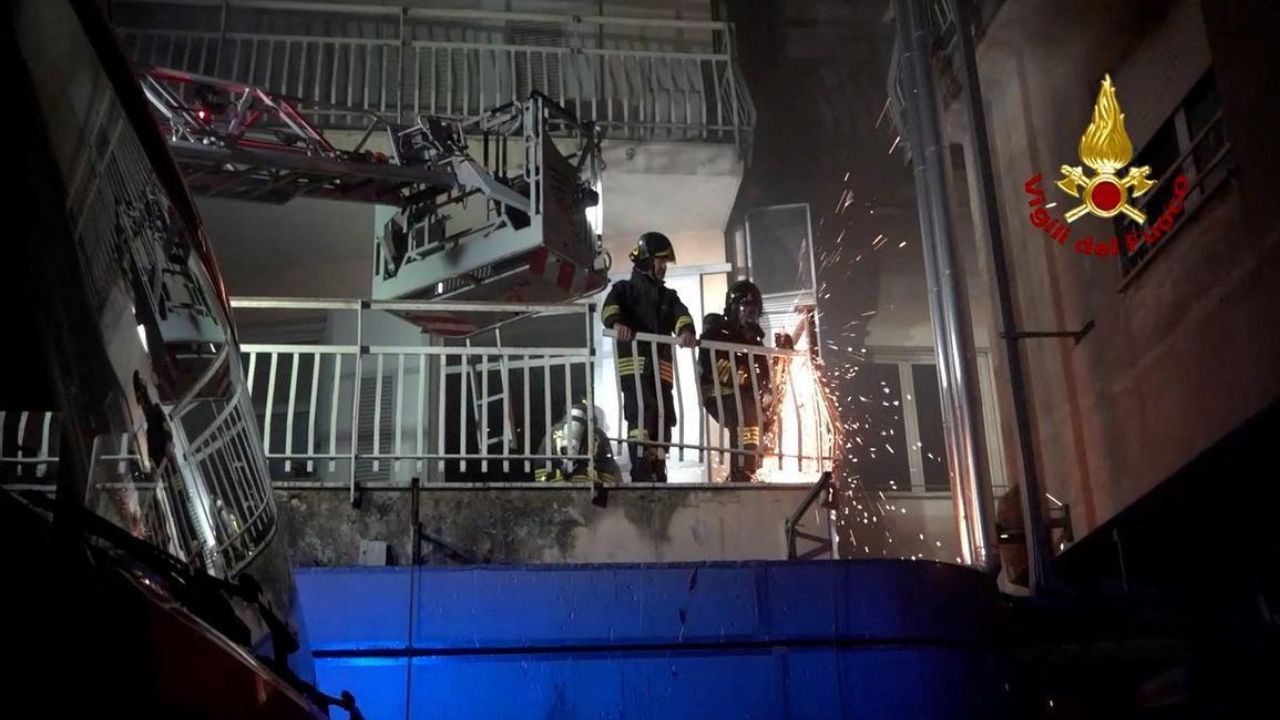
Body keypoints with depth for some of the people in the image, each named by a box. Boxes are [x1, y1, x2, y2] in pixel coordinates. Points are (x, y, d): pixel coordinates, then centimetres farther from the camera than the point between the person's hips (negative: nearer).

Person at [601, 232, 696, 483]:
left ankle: (657, 474, 11)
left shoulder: (668, 296, 26)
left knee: (662, 417, 2)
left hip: (661, 365, 5)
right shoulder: (625, 289, 14)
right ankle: (641, 473, -25)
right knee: (641, 410, -21)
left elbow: (680, 314, 5)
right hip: (634, 360, -5)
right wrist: (617, 323, -34)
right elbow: (610, 307, -9)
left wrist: (686, 330, -21)